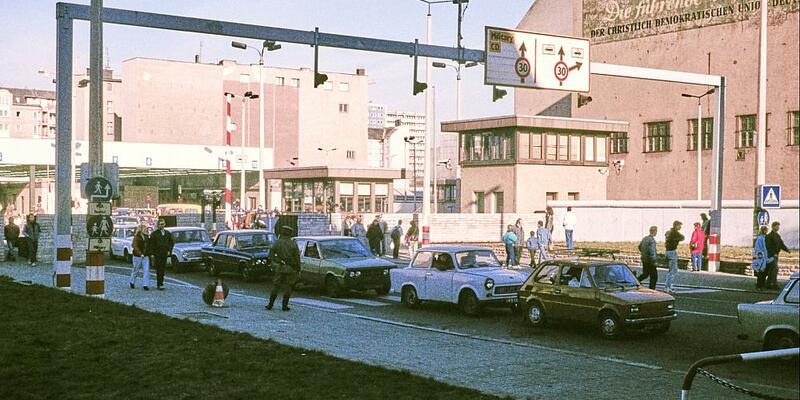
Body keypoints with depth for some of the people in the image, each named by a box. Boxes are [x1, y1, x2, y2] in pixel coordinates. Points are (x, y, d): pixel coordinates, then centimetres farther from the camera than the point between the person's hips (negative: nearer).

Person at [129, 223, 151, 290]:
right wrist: (140, 254, -25)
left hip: (146, 256, 5)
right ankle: (132, 282, 32)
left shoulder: (147, 237, 8)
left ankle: (145, 285, -7)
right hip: (137, 256, -5)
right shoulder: (137, 237, -10)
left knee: (146, 271, -6)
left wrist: (149, 254, 8)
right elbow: (135, 246, -18)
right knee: (135, 270, 10)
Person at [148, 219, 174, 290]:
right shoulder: (154, 234, -2)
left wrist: (169, 251, 6)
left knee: (162, 269, 8)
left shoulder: (167, 233, 12)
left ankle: (158, 284, 16)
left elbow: (171, 243, 19)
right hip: (157, 254, -5)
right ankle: (160, 284, -9)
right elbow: (151, 244, -4)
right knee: (159, 269, -8)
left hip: (165, 254, 5)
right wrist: (152, 254, -10)